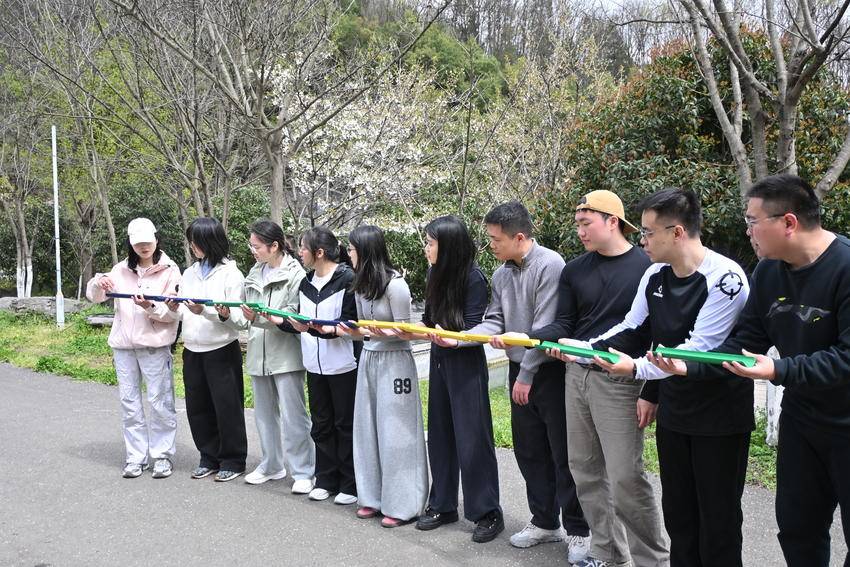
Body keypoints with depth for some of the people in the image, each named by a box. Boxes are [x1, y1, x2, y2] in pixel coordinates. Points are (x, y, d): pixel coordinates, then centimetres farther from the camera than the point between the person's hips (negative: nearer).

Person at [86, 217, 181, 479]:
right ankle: (136, 456, 18)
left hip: (155, 344, -4)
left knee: (160, 401, 0)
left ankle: (162, 455, 11)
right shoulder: (121, 269, 8)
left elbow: (173, 311, -7)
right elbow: (93, 296, 6)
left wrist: (151, 307, -26)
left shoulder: (169, 270, -3)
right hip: (123, 344, 4)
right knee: (129, 402, 9)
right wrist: (98, 283, -17)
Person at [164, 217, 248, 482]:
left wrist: (205, 311, -25)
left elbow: (238, 319, -13)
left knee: (227, 407, 3)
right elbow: (184, 314, 12)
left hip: (222, 350, -6)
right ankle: (210, 457, 26)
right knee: (197, 407, 11)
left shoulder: (230, 273, -8)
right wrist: (175, 309, -10)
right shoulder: (190, 273, 10)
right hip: (192, 350, 6)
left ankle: (232, 460, 17)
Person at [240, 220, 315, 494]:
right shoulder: (254, 273, 11)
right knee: (264, 413, 16)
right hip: (258, 353, 7)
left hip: (286, 354, -7)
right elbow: (248, 313, 15)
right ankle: (271, 465, 30)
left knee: (293, 415, -5)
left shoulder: (295, 274, -11)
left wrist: (258, 318, -26)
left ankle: (303, 472, 6)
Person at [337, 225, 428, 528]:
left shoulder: (395, 284, -16)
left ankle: (402, 505, 10)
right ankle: (374, 497, 23)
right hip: (368, 358, 8)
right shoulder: (360, 285, 7)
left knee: (394, 433, -1)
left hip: (394, 361, -8)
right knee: (369, 429, 11)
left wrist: (380, 333, -26)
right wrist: (350, 330, 2)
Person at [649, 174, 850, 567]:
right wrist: (689, 368, -11)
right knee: (796, 528, 17)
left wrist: (780, 371, -30)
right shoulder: (769, 271, 0)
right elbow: (744, 343, 1)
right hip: (801, 417, 7)